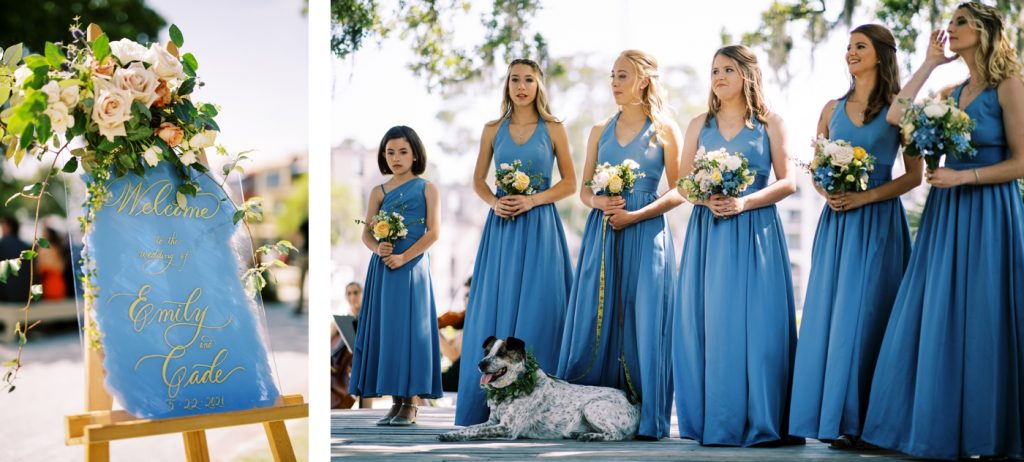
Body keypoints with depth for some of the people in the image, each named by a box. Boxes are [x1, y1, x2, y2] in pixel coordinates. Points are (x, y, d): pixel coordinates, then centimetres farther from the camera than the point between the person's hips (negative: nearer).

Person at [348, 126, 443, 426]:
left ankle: (410, 403, 0)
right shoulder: (379, 192, 12)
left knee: (409, 329, -5)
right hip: (382, 267, 4)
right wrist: (378, 248, -14)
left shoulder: (426, 188, 2)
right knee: (385, 330, 3)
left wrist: (403, 257, -15)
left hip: (412, 266, -4)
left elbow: (433, 231, -6)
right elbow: (366, 233, 8)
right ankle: (396, 401, 9)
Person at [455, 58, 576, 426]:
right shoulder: (493, 130, 8)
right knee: (494, 310, 1)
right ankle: (488, 406, 8)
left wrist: (532, 200, -12)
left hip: (539, 225, -2)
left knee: (536, 310, -4)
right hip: (501, 227, 2)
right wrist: (494, 202, -7)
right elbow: (478, 180, 13)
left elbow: (569, 183, 1)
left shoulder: (553, 129, 2)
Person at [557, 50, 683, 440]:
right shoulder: (600, 131, 14)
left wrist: (636, 215, -13)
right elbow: (585, 189, 14)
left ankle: (647, 419, 0)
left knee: (644, 323, -6)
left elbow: (678, 191, -2)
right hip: (602, 232, 4)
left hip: (645, 232, -4)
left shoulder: (664, 129, 3)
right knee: (595, 323, 0)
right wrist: (599, 202, -8)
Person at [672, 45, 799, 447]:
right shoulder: (699, 125, 13)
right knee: (708, 323, -1)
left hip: (756, 231, -3)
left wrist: (744, 202, -14)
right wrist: (706, 199, -10)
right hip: (707, 232, 3)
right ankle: (711, 421, 5)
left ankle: (760, 422, -1)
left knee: (755, 323, -6)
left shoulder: (770, 123, 5)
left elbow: (786, 182, -1)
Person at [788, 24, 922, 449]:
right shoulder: (833, 109, 13)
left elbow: (914, 176, -3)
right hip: (836, 222, 5)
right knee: (826, 314, 2)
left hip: (878, 222, -5)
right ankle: (830, 417, 8)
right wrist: (827, 193, -5)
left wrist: (866, 196, -14)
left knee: (863, 315, -6)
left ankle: (855, 421, -1)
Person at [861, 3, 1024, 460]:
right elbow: (896, 115, 0)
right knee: (936, 319, 5)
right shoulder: (951, 93, 12)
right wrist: (929, 63, 5)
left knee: (980, 321, -3)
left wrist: (963, 176, -16)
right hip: (946, 212, 7)